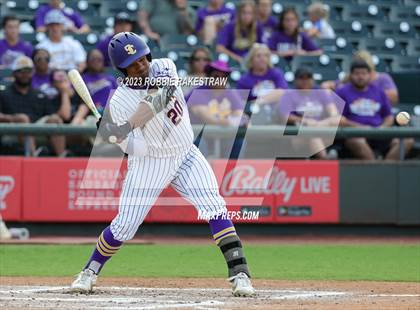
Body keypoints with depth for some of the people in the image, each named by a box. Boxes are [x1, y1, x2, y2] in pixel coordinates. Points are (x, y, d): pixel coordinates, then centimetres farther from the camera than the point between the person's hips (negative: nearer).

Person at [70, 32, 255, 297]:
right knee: (124, 226, -1)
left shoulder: (165, 67, -9)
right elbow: (138, 149, -18)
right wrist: (116, 136, -38)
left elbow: (160, 99, -29)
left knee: (214, 208, -16)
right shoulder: (120, 102, -16)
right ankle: (90, 272, 22)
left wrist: (124, 129, -39)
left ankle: (240, 274, -15)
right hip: (149, 164, -2)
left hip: (186, 156, 2)